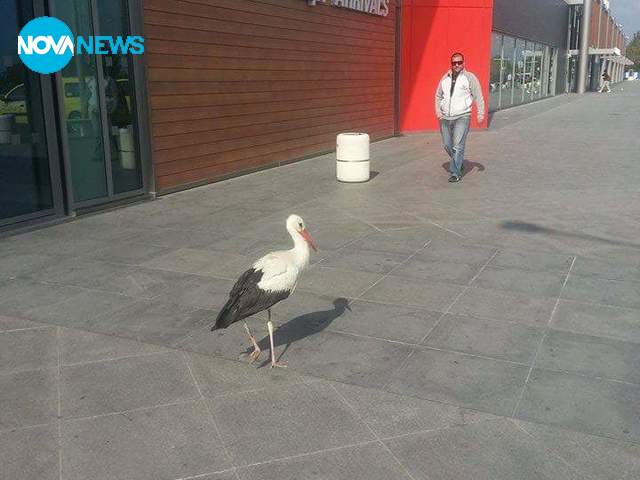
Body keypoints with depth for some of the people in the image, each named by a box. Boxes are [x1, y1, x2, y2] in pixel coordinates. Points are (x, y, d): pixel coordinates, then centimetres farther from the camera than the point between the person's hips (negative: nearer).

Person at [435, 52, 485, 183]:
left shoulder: (470, 77, -2)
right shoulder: (445, 78, 11)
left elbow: (478, 97, -3)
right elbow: (438, 96, 21)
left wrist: (480, 114, -8)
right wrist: (438, 111, 8)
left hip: (462, 117, -5)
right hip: (445, 118, 5)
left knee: (458, 146, -11)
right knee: (447, 145, 11)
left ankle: (455, 173, -7)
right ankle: (459, 163, 35)